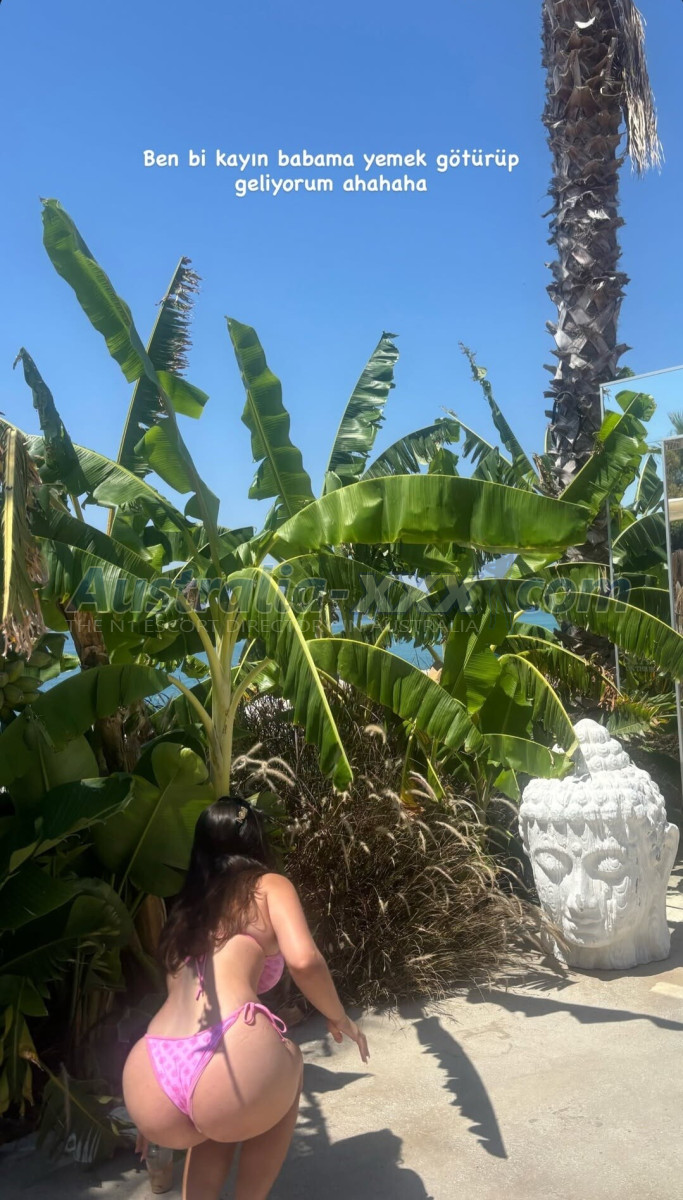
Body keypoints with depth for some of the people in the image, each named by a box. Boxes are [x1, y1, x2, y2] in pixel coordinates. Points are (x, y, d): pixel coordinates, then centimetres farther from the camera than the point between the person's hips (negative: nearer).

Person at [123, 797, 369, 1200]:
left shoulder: (186, 908, 30)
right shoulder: (269, 886, 14)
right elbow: (304, 960, -5)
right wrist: (339, 1018, 15)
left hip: (150, 1091, 6)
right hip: (233, 1066, -5)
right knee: (288, 1064, 31)